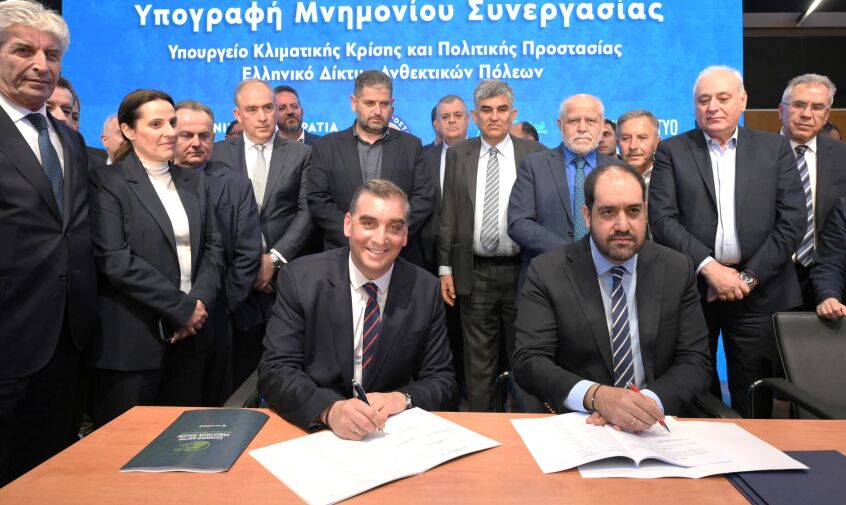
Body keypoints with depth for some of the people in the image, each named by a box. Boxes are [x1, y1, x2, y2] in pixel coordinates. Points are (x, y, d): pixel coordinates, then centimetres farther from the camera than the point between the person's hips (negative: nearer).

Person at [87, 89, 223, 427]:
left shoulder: (194, 182, 14)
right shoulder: (106, 182, -4)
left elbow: (212, 248, 10)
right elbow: (114, 260, -15)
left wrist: (200, 301, -8)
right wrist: (181, 307, -14)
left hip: (189, 335, 5)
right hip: (132, 340, -5)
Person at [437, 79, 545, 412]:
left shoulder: (534, 154, 2)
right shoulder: (457, 155, 6)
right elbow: (448, 215, 5)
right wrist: (445, 268, 1)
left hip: (522, 270, -1)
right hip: (475, 273, 1)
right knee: (478, 360, 10)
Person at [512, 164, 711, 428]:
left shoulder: (678, 270, 4)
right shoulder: (547, 272, -4)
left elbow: (696, 362, 1)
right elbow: (528, 362, -10)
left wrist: (649, 402, -19)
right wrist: (595, 396, -27)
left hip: (654, 426, 3)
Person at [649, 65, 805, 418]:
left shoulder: (775, 148, 9)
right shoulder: (671, 151, 5)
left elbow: (792, 220, 2)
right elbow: (662, 219, -5)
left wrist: (749, 276, -6)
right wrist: (709, 267, -13)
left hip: (759, 292, 1)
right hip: (691, 287, -1)